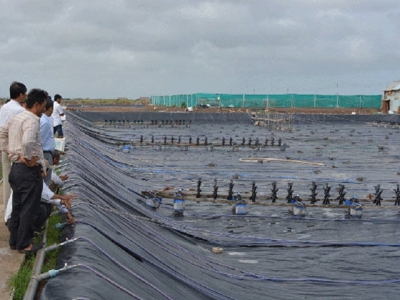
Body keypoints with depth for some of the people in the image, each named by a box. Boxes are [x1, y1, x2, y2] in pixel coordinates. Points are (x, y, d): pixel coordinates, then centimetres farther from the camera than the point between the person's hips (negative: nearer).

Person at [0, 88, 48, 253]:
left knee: (17, 207, 18)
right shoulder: (32, 121, -19)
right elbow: (27, 142, -36)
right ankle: (24, 244, 8)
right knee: (29, 209, 1)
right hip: (29, 171, -9)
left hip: (15, 168, 9)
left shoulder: (17, 117, 11)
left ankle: (14, 241, 26)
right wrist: (28, 157, -19)